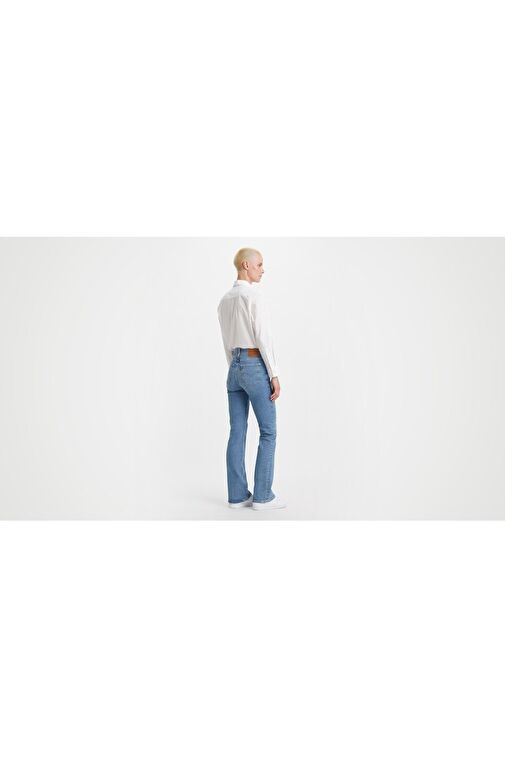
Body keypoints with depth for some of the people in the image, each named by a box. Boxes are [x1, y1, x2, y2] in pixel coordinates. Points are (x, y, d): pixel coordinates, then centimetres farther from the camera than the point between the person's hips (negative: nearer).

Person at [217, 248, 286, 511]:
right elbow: (263, 337, -17)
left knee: (237, 433, 6)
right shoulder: (254, 295, -12)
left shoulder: (224, 301, 15)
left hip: (235, 368, 8)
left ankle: (237, 495, 8)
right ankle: (262, 495, 1)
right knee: (268, 432, 0)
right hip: (256, 368, -8)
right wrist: (274, 375, -14)